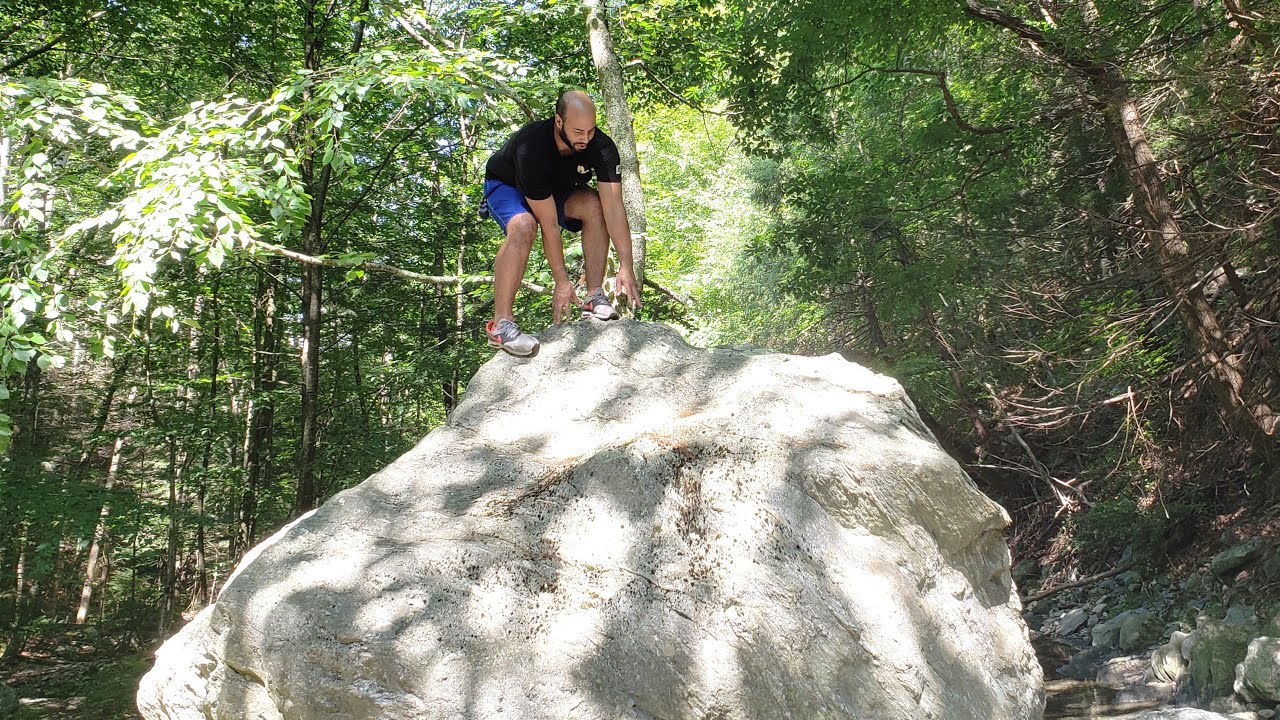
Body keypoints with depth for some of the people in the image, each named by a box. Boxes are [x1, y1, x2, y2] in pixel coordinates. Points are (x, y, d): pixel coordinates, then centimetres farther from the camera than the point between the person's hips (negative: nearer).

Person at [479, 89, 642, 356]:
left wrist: (626, 267, -36)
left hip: (558, 187, 5)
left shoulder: (602, 147, -28)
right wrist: (562, 282, -34)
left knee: (596, 206, -25)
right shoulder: (532, 148, -40)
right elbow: (549, 224, -37)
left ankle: (594, 298, -18)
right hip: (506, 185, -5)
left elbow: (614, 207, -30)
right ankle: (501, 324, -34)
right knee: (523, 226, -36)